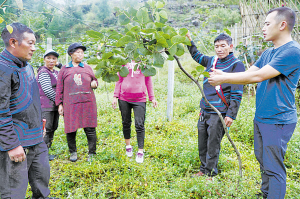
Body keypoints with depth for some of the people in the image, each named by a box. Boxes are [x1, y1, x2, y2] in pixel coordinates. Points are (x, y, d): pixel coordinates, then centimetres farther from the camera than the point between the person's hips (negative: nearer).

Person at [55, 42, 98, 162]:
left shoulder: (87, 68, 14)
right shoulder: (64, 69, 10)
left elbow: (94, 81, 23)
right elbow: (59, 88, 9)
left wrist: (94, 84, -2)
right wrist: (59, 104, 3)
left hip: (88, 103, 1)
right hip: (70, 105, -1)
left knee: (90, 129, 0)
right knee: (71, 130, 4)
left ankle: (92, 154, 12)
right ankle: (73, 152, 24)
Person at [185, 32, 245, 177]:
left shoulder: (236, 65, -6)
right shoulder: (211, 60, 11)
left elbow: (237, 94, -9)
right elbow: (197, 56, 33)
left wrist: (231, 115, -15)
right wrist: (189, 41, 24)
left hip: (219, 113, -6)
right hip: (204, 111, 6)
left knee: (213, 146, 2)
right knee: (202, 144, 13)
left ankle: (210, 173, 18)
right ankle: (203, 169, 30)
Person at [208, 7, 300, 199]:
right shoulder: (268, 53, 13)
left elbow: (258, 76, -22)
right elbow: (249, 73, 11)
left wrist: (224, 79, -17)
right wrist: (224, 75, -3)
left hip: (277, 120, -9)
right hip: (261, 118, 9)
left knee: (273, 167, 0)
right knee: (263, 162, 19)